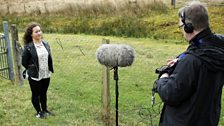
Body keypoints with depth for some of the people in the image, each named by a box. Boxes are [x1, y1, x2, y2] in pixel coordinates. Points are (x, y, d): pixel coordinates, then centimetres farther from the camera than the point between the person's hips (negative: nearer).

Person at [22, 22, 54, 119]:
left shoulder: (45, 44, -1)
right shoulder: (28, 47, -18)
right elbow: (24, 62, -9)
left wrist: (50, 69, 8)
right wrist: (32, 70, 0)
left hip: (46, 75, 5)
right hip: (34, 76, -5)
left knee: (43, 93, 20)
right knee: (36, 95, 13)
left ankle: (44, 110, 38)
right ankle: (39, 112, 32)